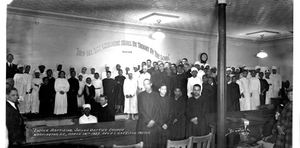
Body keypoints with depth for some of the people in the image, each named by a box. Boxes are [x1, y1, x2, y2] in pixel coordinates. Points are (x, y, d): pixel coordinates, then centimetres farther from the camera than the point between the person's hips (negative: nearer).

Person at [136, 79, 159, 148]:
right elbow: (140, 109, -2)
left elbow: (158, 109, 2)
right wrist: (148, 121, -9)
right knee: (143, 142, -1)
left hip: (154, 123, 1)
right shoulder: (140, 95, 2)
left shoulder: (156, 95, 6)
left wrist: (153, 120, -10)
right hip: (143, 123, -1)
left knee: (153, 141, 3)